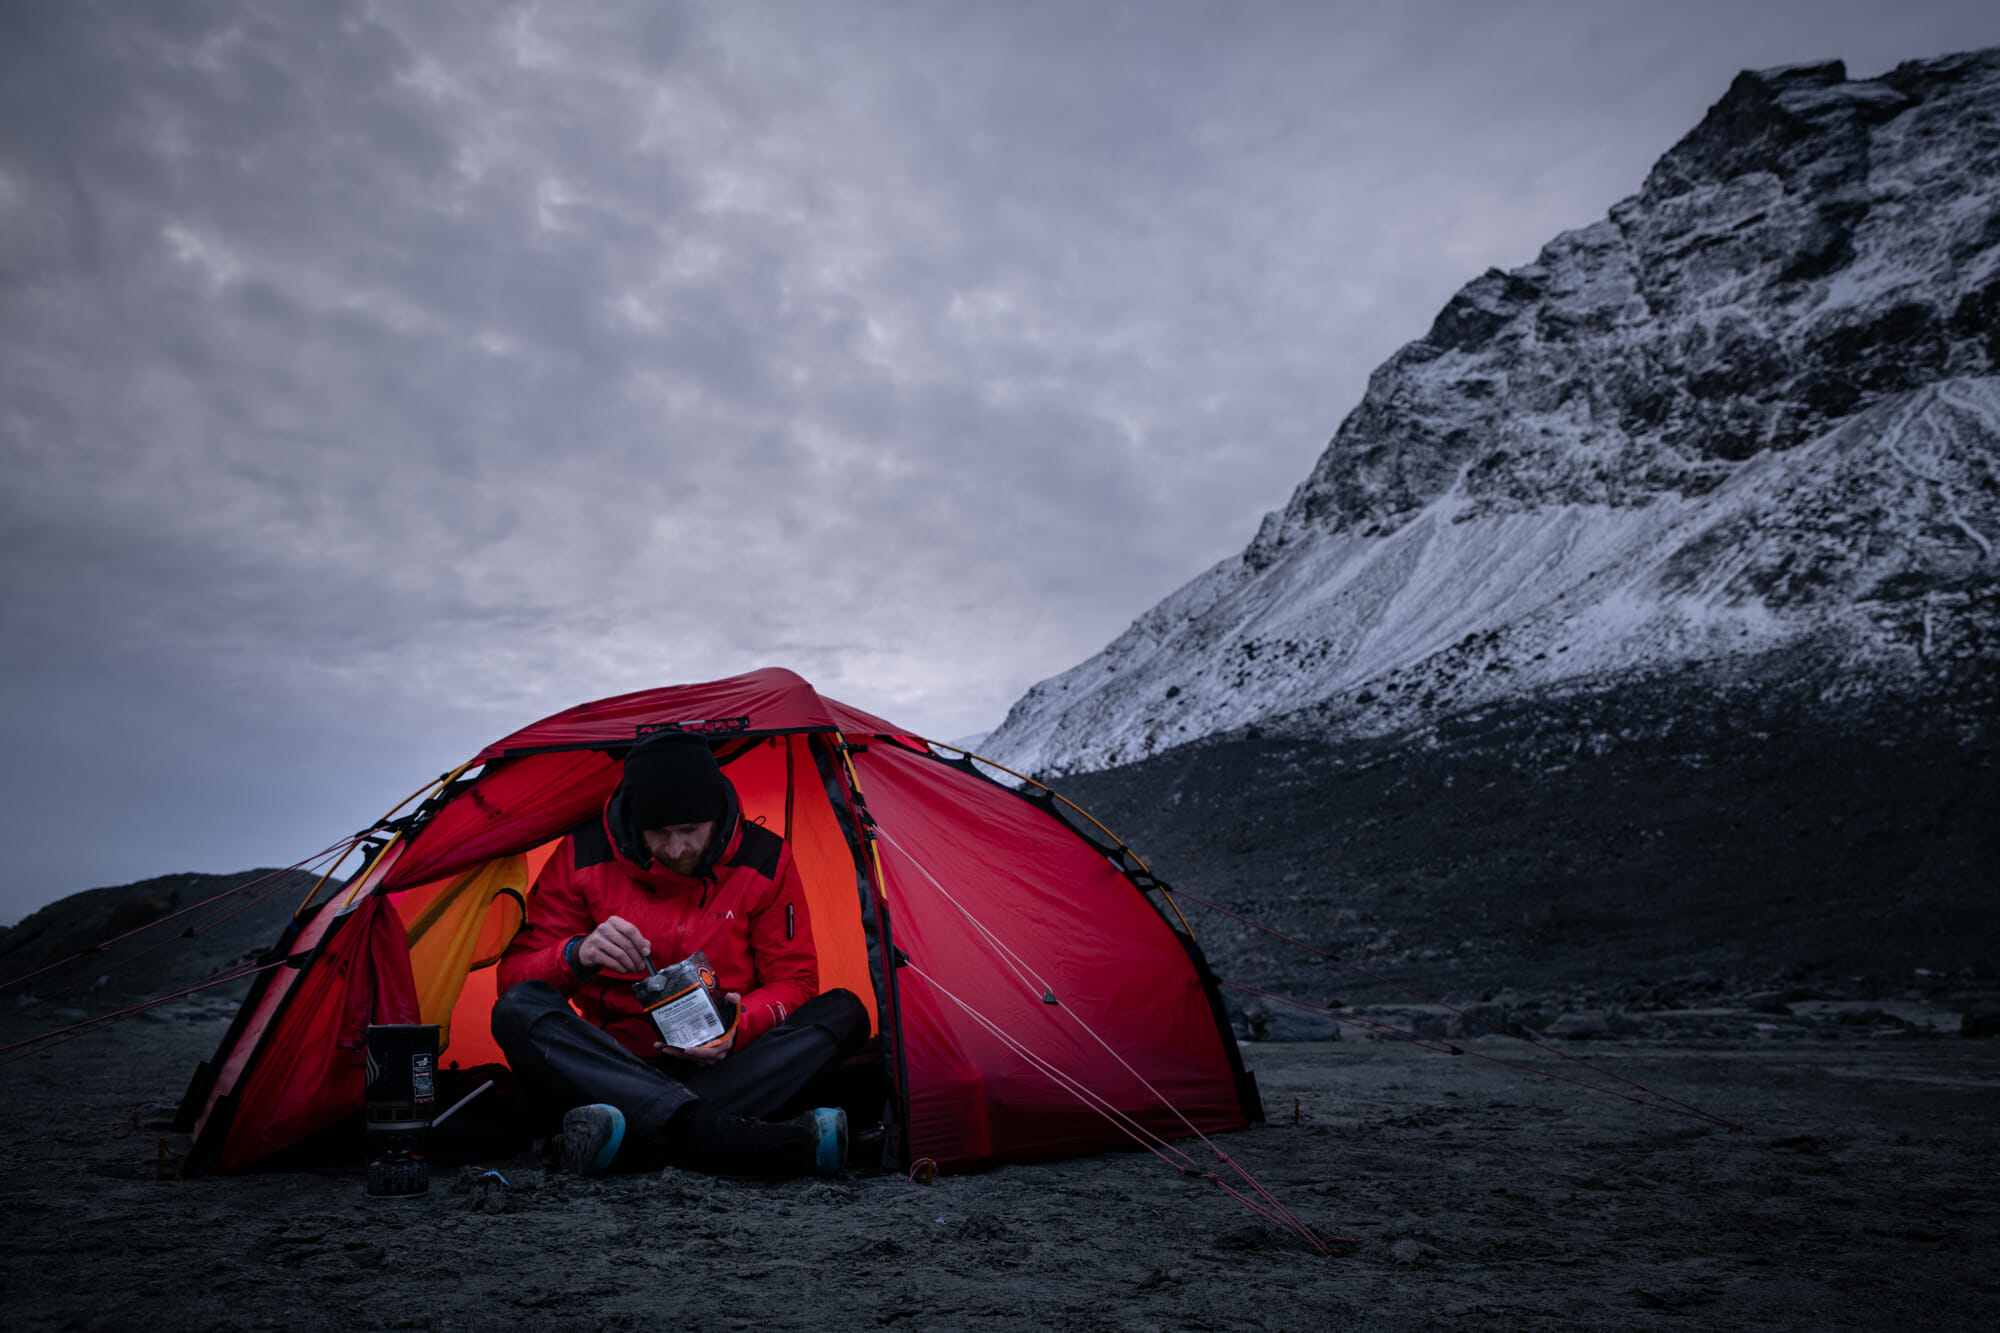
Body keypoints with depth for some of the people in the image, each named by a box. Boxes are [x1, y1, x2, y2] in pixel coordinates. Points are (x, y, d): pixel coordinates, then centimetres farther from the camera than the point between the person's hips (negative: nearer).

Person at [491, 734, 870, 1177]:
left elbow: (793, 981, -1)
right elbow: (515, 975, -3)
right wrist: (577, 954, -25)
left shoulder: (765, 862, -6)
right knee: (518, 1010, -29)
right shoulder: (584, 855, -6)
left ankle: (633, 1140, -38)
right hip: (612, 1067, 0)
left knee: (844, 1012, -24)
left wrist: (740, 1027, -23)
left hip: (722, 1066, 0)